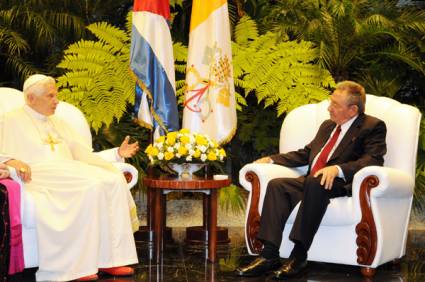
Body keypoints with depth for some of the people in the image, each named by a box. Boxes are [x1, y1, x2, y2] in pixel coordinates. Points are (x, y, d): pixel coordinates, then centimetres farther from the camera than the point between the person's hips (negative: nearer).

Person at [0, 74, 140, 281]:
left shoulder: (58, 123, 30)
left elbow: (83, 154, 24)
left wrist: (117, 153, 12)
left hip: (71, 174, 6)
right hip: (41, 176, -6)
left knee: (115, 180, -22)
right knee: (92, 186, -33)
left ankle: (110, 257, -27)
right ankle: (81, 264, -32)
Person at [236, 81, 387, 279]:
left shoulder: (373, 127, 3)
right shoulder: (327, 126, 27)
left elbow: (373, 160, -13)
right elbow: (305, 154, 32)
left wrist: (337, 169, -28)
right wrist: (272, 159, 18)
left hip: (342, 184, -7)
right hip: (310, 182, 7)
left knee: (315, 181, -37)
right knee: (277, 185, -19)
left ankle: (299, 255, -36)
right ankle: (269, 255, -28)